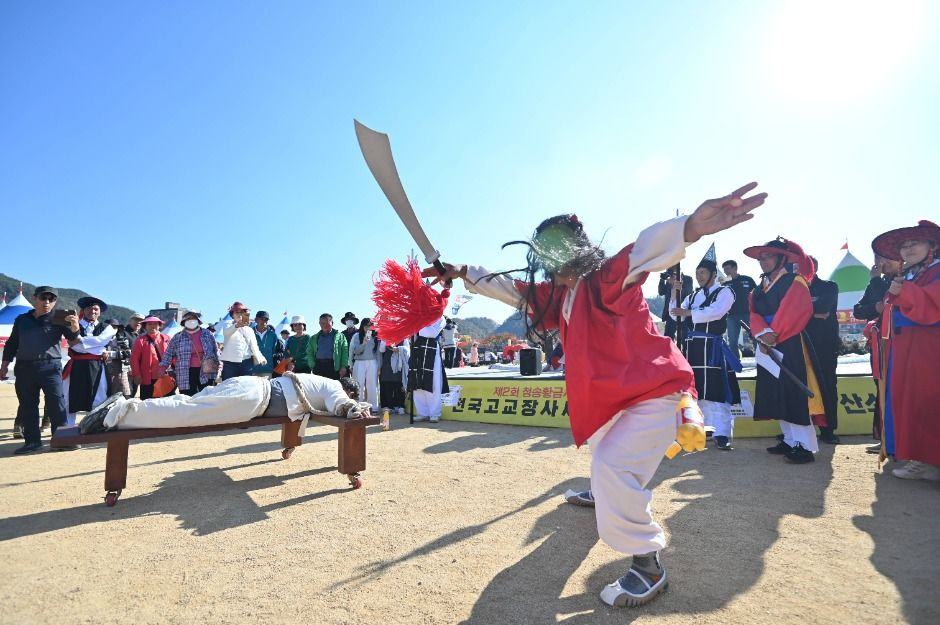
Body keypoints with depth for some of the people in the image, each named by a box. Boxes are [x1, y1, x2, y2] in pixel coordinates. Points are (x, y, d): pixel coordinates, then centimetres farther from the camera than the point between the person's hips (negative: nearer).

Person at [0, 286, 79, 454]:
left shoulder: (58, 319, 1)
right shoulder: (22, 320, 13)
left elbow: (72, 337, -13)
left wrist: (74, 327, -35)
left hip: (50, 366, -4)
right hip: (24, 368, 4)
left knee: (56, 404, -5)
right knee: (27, 405, 8)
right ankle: (32, 440, 16)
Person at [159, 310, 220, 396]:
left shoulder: (207, 334, 11)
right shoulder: (177, 337, 9)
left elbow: (216, 350, 15)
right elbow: (169, 354, 9)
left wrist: (218, 362, 3)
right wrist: (163, 367, -2)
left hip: (205, 372, 1)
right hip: (186, 375, -1)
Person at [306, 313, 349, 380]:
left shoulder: (339, 336, 8)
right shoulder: (314, 338, 19)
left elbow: (345, 352, 1)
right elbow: (309, 352, 14)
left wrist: (344, 367, -9)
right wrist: (312, 365, 0)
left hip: (333, 367, -3)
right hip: (318, 366, 3)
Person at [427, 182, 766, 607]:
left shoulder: (609, 276, -21)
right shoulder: (556, 294, 3)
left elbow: (646, 249, -41)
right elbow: (510, 289, 12)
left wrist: (690, 228, -60)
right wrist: (463, 273, 10)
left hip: (655, 389, -9)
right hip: (610, 397, 9)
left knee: (613, 467, -22)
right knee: (602, 456, 31)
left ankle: (647, 566, -3)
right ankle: (603, 496, 64)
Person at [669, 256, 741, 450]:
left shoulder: (725, 292, 1)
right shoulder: (693, 295, 20)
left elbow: (715, 312, -18)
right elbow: (676, 316, 12)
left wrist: (689, 312, -21)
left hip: (712, 347, -6)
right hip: (692, 346, 6)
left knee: (716, 389, -9)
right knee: (695, 388, 10)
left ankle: (722, 435, -5)